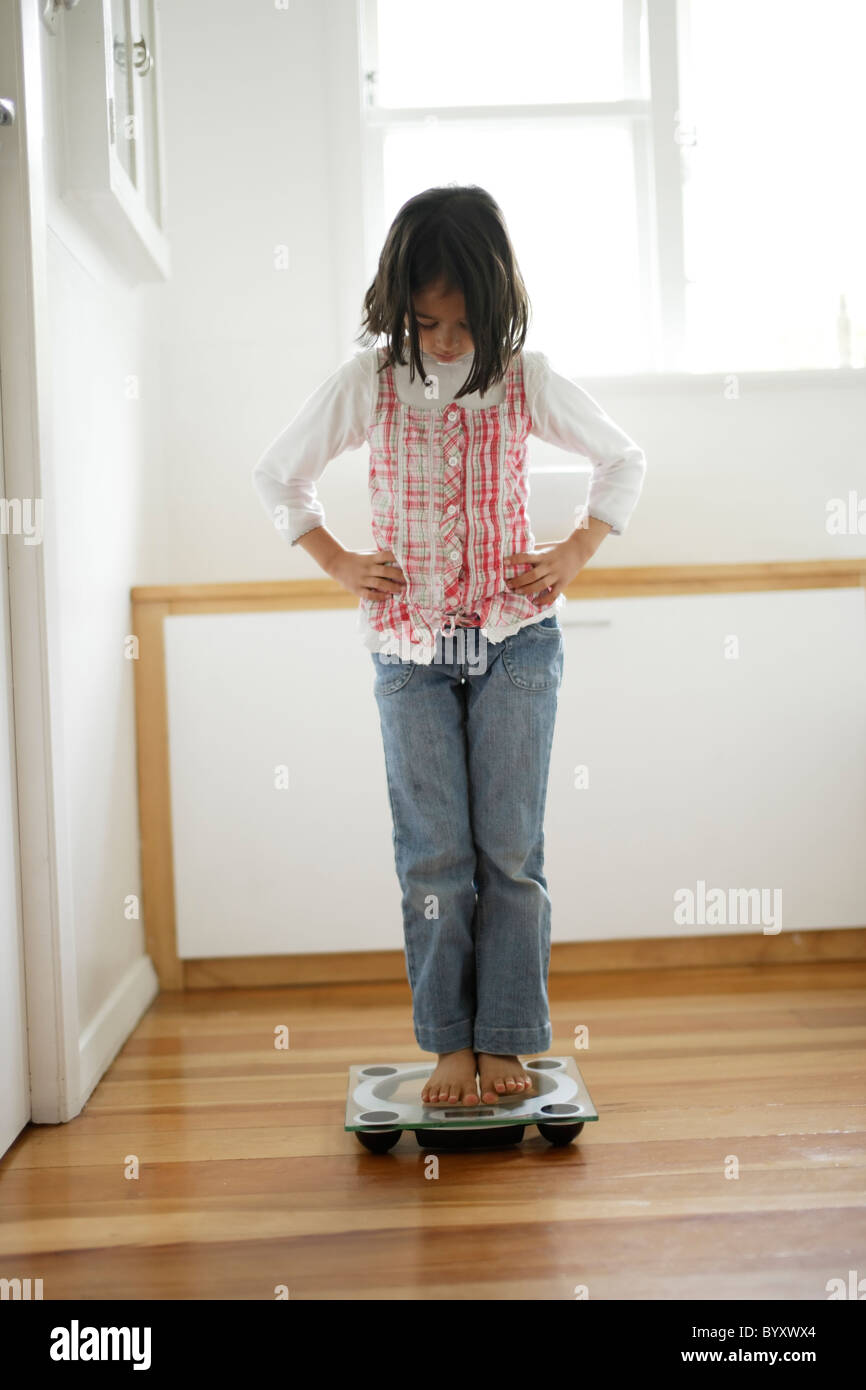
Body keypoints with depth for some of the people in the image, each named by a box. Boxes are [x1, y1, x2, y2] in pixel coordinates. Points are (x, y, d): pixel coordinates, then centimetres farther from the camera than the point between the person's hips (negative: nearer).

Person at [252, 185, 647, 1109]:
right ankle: (449, 1044, 8)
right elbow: (276, 475, 10)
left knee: (510, 848, -1)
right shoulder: (368, 383, -3)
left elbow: (625, 461, 12)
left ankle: (504, 1044, 8)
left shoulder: (526, 380, -2)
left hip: (516, 641, 0)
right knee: (434, 853, -2)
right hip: (410, 650, 0)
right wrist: (335, 561, 3)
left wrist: (576, 552, 2)